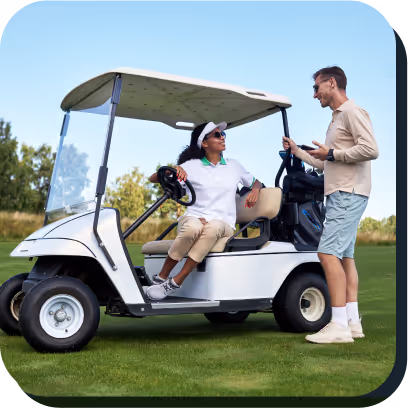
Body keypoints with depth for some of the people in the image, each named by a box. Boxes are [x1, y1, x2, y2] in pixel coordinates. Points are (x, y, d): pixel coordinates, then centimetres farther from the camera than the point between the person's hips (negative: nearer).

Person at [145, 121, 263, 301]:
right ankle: (161, 277, -24)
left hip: (223, 226, 2)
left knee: (213, 227, -38)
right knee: (194, 227, -40)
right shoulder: (192, 165, 6)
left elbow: (256, 183, 30)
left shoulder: (233, 166, 15)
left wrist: (255, 190, 4)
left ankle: (175, 283, -35)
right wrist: (173, 169, -19)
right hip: (193, 219, -1)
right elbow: (153, 179, 2)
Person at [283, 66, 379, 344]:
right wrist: (298, 152, 28)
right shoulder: (337, 118, 23)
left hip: (349, 194, -11)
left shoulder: (352, 112, -8)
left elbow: (371, 150, -21)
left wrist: (332, 153, -15)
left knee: (328, 253, -16)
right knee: (345, 255, 9)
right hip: (339, 195, 11)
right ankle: (352, 322, 13)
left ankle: (339, 326, -16)